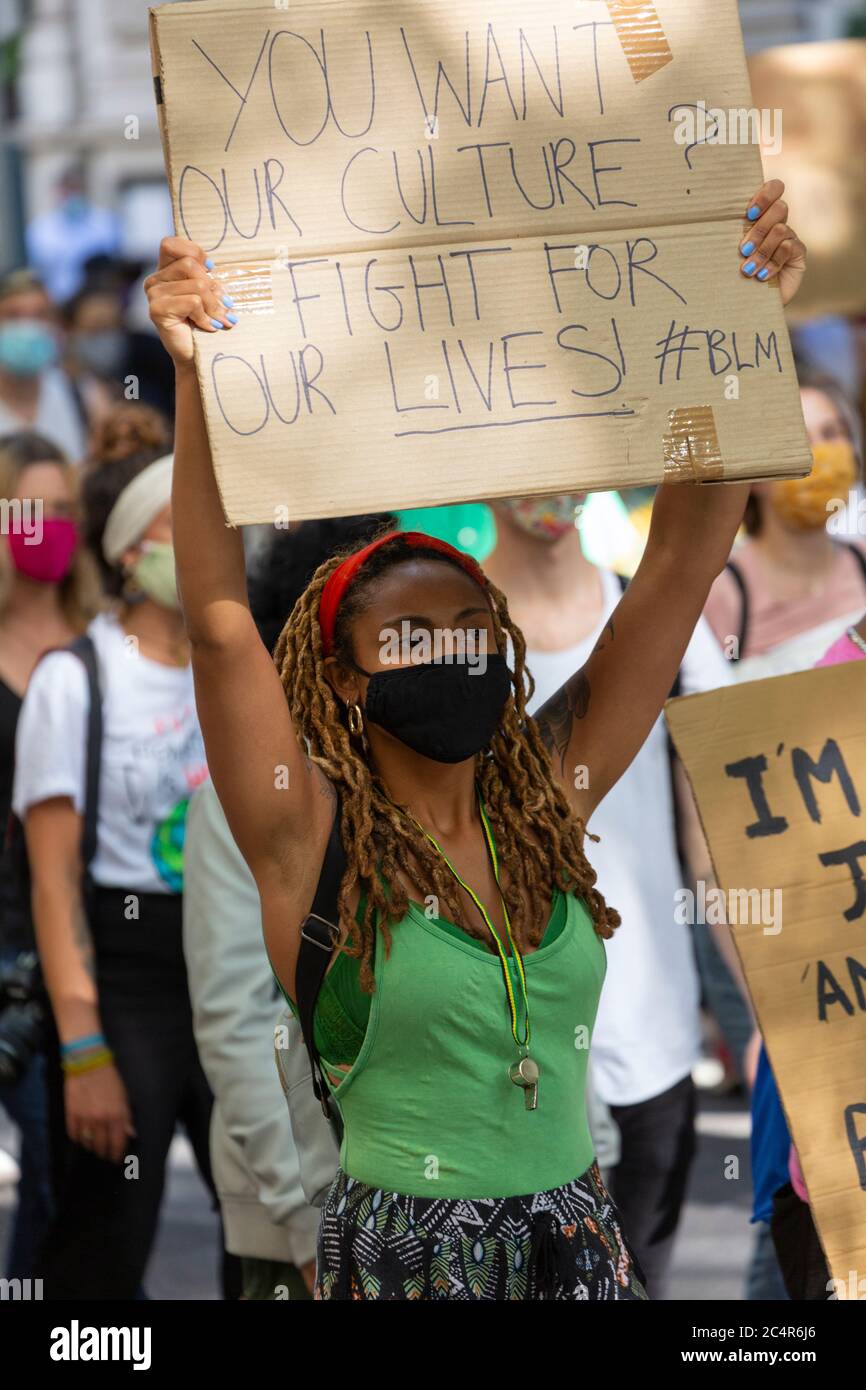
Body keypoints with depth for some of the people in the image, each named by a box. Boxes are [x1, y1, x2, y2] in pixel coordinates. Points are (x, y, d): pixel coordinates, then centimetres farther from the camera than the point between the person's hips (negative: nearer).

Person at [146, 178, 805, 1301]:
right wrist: (198, 377, -29)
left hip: (582, 1242, 4)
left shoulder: (546, 799, 4)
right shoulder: (312, 839, -7)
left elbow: (679, 573, 0)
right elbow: (219, 618, -20)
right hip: (405, 1252, -4)